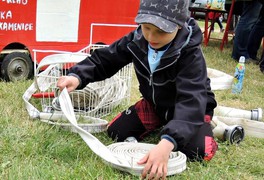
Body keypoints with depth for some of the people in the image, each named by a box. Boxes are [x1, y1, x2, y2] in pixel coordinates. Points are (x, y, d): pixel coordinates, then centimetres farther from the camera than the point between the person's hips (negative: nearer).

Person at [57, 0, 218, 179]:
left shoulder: (191, 54, -35)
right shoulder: (137, 40, -19)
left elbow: (191, 100, -47)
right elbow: (105, 59, -9)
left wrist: (166, 144, -62)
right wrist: (77, 76, -31)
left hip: (192, 107, -4)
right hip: (154, 103, 5)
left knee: (198, 151, -27)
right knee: (116, 131, -8)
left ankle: (204, 126, 8)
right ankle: (160, 124, 16)